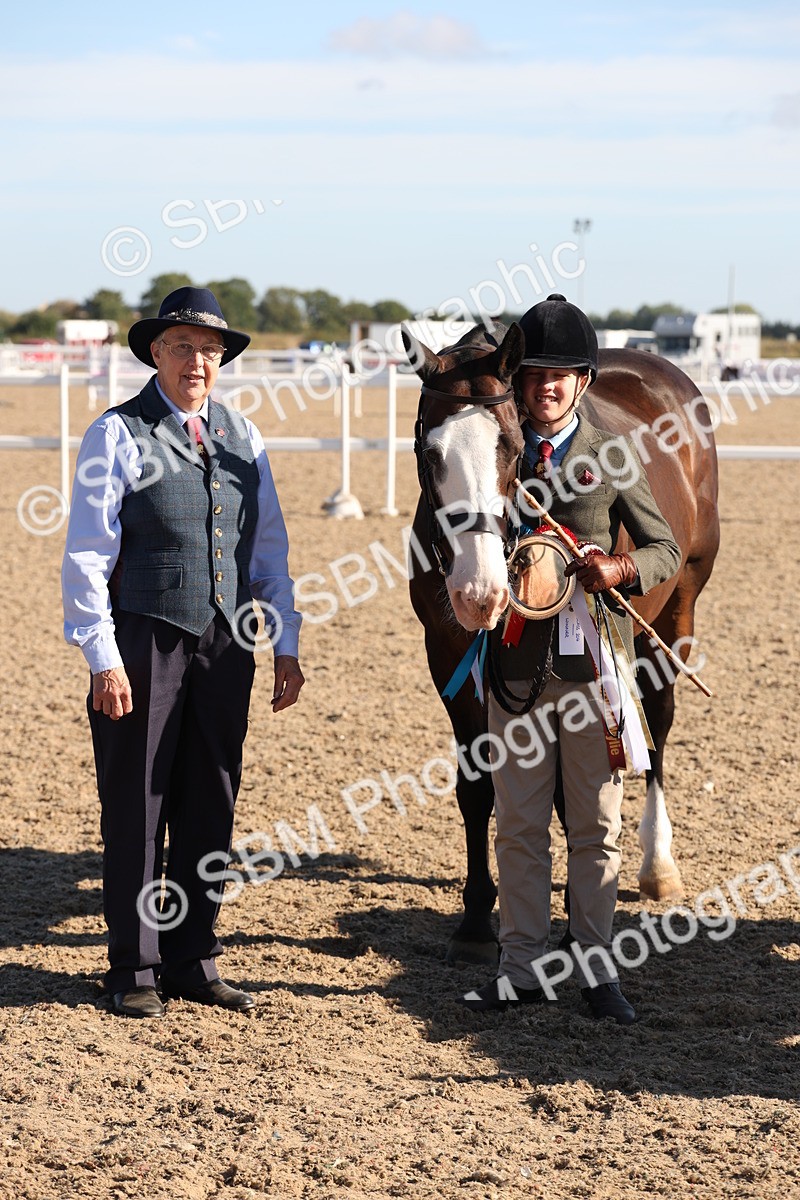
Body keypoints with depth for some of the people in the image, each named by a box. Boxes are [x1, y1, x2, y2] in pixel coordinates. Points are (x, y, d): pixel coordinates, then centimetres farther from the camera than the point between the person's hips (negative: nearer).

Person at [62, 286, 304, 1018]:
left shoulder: (242, 438, 10)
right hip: (142, 644, -4)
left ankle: (192, 962, 21)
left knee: (210, 808, 10)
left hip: (224, 647, 5)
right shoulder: (118, 435, -4)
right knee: (135, 811, 3)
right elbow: (88, 554, -7)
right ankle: (134, 972, 13)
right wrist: (103, 658, -14)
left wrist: (287, 646, 9)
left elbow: (270, 548, 14)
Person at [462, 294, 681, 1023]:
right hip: (517, 662, 1)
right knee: (519, 826, 6)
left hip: (594, 660, -1)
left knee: (596, 826, 5)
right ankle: (523, 969, 15)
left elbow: (666, 549, 5)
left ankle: (595, 966, 15)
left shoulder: (614, 458, 2)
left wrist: (623, 569, -16)